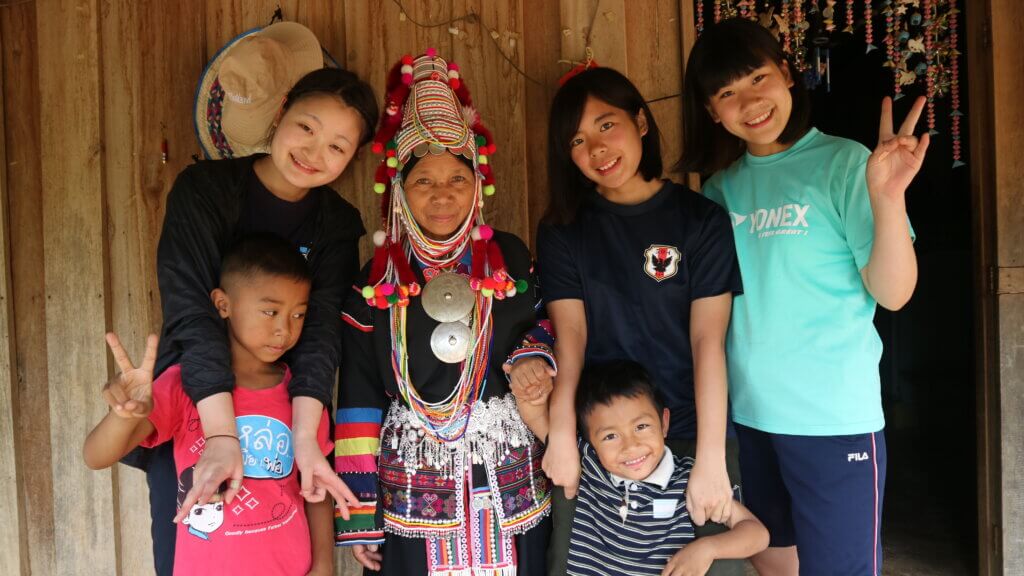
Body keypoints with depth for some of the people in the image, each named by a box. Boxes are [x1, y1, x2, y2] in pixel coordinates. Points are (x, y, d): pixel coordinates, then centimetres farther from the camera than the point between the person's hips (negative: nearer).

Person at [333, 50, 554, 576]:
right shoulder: (377, 280, -2)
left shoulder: (509, 257, 1)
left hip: (511, 490, 1)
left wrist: (534, 361, -7)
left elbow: (536, 328, 18)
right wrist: (359, 513, -3)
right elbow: (359, 399, -1)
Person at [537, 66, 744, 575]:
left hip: (688, 435, -1)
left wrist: (711, 456, -17)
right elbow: (570, 333, -6)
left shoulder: (701, 219, -2)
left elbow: (708, 340, -9)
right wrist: (561, 432, -20)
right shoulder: (562, 229, 4)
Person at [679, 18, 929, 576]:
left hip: (834, 416, -5)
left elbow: (893, 293, -14)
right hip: (748, 408, 5)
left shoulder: (842, 163, -9)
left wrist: (887, 197, -29)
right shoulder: (721, 186, 4)